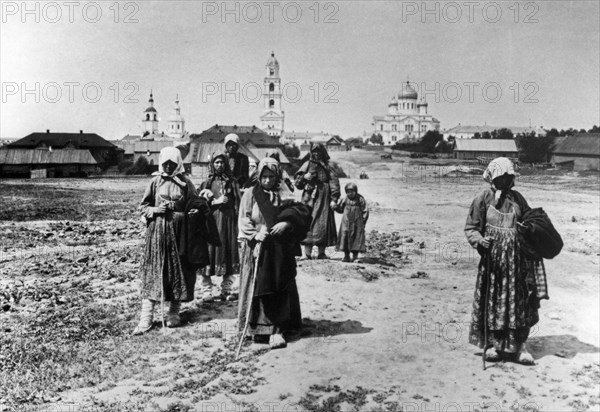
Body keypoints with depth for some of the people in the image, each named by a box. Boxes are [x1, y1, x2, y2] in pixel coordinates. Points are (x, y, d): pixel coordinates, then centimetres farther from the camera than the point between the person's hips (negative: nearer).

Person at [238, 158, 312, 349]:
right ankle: (257, 327, 13)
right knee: (257, 287, 1)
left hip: (280, 250, 1)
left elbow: (303, 213, -3)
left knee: (279, 288, -3)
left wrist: (287, 223, -20)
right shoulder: (251, 194, 5)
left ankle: (277, 330, -3)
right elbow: (244, 220, -1)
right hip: (256, 248, 0)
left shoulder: (284, 195, 6)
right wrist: (255, 233, -19)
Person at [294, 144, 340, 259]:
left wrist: (334, 199, -8)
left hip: (323, 201, 0)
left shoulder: (327, 168, 9)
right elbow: (297, 183, 11)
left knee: (323, 223, -2)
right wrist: (304, 177, -10)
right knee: (308, 224, -7)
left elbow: (334, 184, 2)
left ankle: (321, 253, 4)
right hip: (309, 199, 0)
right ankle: (307, 253, -5)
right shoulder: (307, 165, 12)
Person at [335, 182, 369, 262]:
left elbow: (365, 211, 0)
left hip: (356, 223, -3)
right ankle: (346, 256, 7)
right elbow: (340, 209, 13)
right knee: (344, 237, -1)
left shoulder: (360, 199, -3)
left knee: (356, 238, -2)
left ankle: (355, 256, 6)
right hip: (346, 223, 3)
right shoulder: (345, 199, 5)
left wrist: (363, 221, -5)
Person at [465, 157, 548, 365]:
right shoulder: (483, 199, -1)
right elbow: (470, 227, -1)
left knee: (519, 300, 3)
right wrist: (479, 240, -21)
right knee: (492, 300, 3)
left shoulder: (517, 198, 11)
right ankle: (492, 344, 16)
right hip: (493, 257, -3)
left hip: (518, 258, 3)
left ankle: (518, 345, 12)